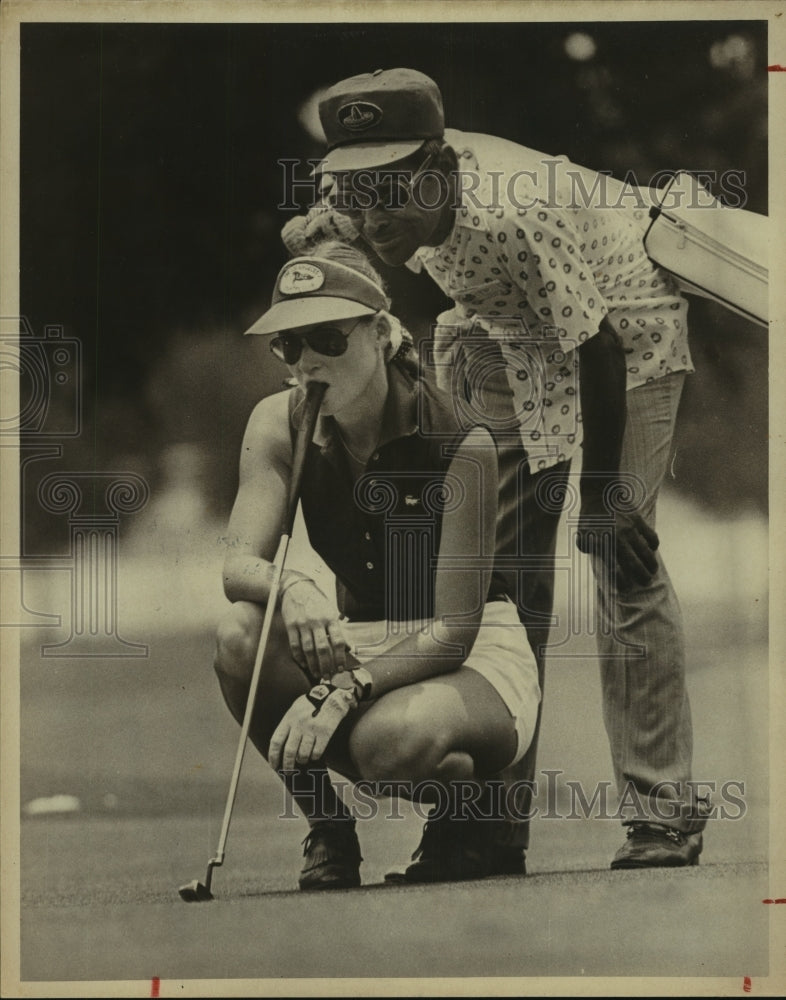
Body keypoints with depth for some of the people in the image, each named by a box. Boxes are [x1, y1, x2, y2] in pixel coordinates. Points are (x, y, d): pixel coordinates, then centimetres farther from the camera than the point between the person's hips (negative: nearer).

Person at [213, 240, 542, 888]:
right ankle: (328, 833, -7)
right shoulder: (280, 425, -6)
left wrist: (343, 693, -38)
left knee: (390, 739, -38)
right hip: (356, 647, 5)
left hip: (475, 658, -4)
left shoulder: (460, 444, -21)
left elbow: (453, 630, -24)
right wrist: (291, 588, -41)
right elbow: (238, 564, -17)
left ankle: (467, 810, 1)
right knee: (242, 634, -27)